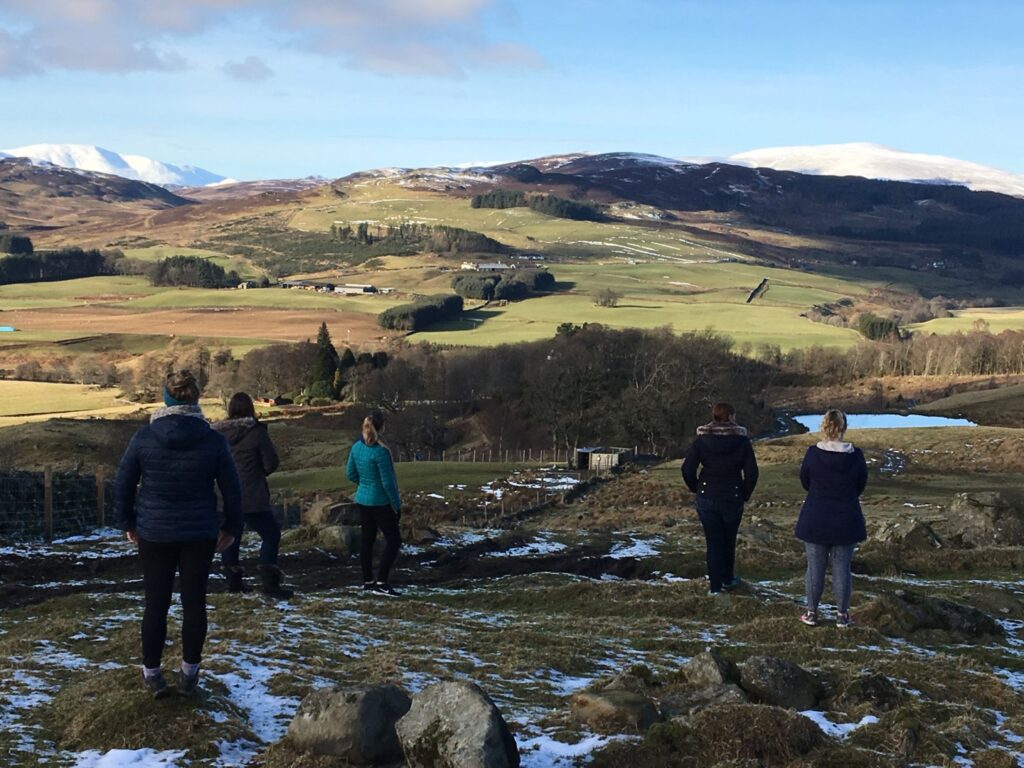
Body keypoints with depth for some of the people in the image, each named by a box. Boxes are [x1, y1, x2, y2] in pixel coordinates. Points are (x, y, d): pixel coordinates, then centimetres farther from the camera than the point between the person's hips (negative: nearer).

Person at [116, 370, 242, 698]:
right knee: (194, 602, 10)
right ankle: (189, 673, 18)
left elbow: (123, 485, 1)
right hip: (200, 535, 0)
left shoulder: (143, 438, -7)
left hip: (154, 533, 0)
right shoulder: (213, 441, -7)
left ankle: (152, 673, 18)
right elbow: (232, 490, -2)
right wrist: (231, 527, 12)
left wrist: (128, 523, 15)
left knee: (156, 603, 9)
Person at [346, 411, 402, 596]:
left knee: (367, 539, 15)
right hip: (380, 503, -8)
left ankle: (367, 581, 21)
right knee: (393, 540, 1)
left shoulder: (357, 447, 0)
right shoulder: (380, 452, -22)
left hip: (362, 501, 8)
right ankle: (382, 582, -4)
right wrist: (396, 504, -9)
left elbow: (350, 474, 10)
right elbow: (388, 482, -19)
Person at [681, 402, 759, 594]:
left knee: (713, 542, 7)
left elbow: (688, 469, -7)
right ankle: (728, 580, 33)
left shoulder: (701, 440, -4)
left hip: (707, 499, 0)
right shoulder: (741, 440, -6)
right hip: (733, 499, 0)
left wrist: (698, 489, 7)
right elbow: (752, 472, -8)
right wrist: (745, 495, 6)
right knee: (729, 541, 18)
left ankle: (716, 586, 8)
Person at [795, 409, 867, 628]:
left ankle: (811, 612, 17)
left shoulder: (812, 454, -13)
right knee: (842, 568, 9)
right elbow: (861, 486, 3)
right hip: (846, 521, 0)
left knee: (815, 567, 9)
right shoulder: (856, 456, -11)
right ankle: (842, 615, 16)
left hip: (815, 520, 0)